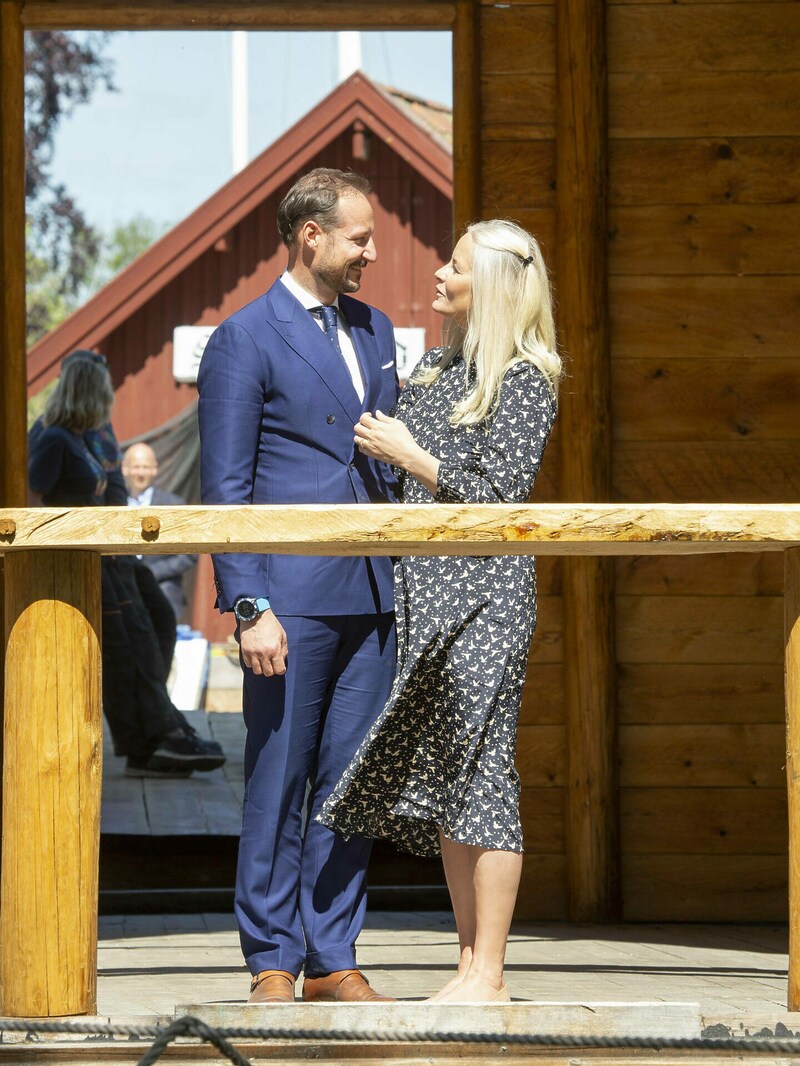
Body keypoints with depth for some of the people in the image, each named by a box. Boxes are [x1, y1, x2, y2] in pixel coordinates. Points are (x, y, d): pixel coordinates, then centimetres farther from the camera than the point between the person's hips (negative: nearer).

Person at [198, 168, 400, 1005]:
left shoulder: (373, 331, 15)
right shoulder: (243, 341, -5)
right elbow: (224, 489, -7)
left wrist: (403, 571, 13)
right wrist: (249, 607, -14)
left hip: (370, 592, 6)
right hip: (291, 595, -6)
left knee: (350, 779, 7)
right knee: (279, 780, -1)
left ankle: (333, 959, 12)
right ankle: (272, 961, 6)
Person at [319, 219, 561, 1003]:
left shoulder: (523, 380, -8)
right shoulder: (436, 366, 15)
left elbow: (501, 496, -14)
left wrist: (409, 456, -10)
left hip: (483, 592, -8)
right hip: (422, 587, 8)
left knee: (481, 773, -7)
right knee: (439, 777, 8)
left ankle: (488, 976, -4)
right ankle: (470, 964, 13)